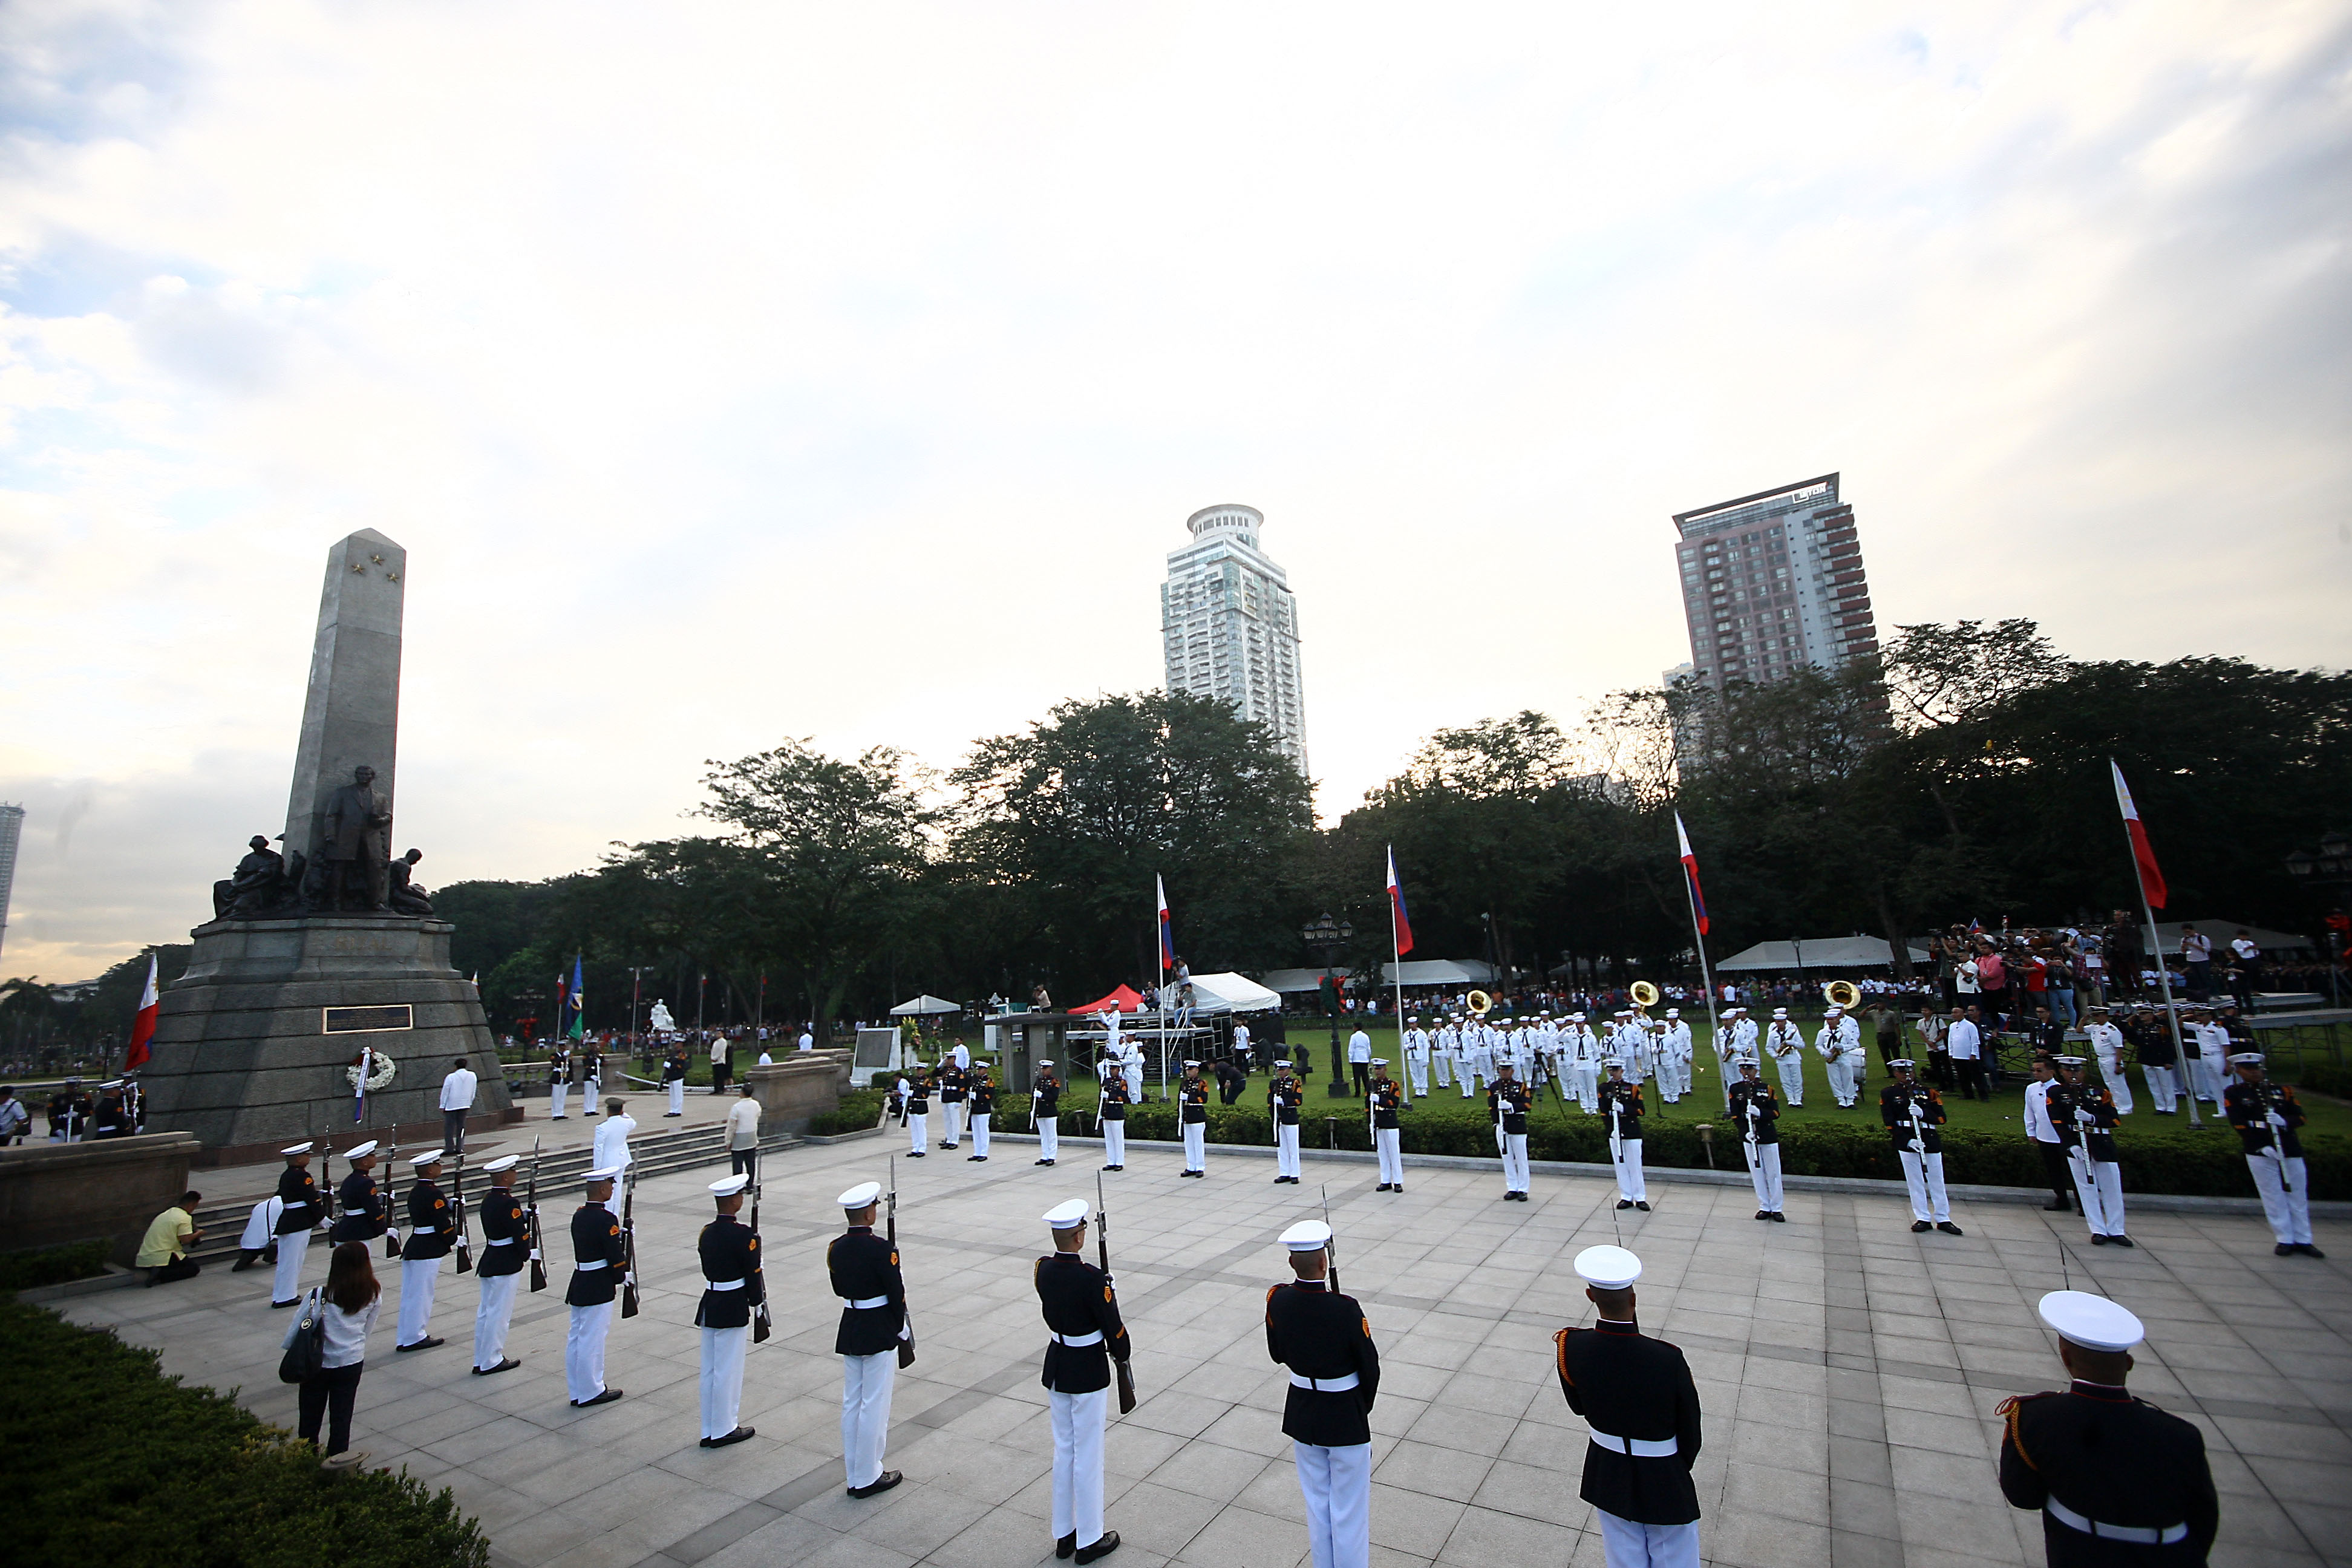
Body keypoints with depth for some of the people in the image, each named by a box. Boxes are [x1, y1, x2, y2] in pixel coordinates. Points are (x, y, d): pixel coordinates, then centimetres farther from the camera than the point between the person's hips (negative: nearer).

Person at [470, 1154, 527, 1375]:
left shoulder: (488, 1199, 5)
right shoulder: (509, 1203, -22)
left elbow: (494, 1229, 12)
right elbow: (521, 1235, -19)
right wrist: (526, 1254, -2)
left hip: (489, 1263, 9)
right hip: (507, 1265, -9)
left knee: (485, 1311, 15)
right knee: (499, 1313, 2)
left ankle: (481, 1360, 24)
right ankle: (491, 1361, 11)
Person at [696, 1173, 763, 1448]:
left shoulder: (706, 1232, 2)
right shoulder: (743, 1235, -20)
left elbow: (707, 1268, 10)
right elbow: (752, 1273, -14)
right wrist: (757, 1298, 2)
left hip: (709, 1305, 7)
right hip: (733, 1308, -7)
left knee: (710, 1370, 15)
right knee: (728, 1370, 5)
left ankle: (710, 1430, 26)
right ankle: (724, 1430, 16)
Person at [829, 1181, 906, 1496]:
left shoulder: (835, 1248, -2)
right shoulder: (881, 1249, -23)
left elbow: (839, 1289, 9)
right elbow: (896, 1293, -16)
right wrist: (900, 1327, -1)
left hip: (849, 1332, 7)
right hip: (880, 1333, -7)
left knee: (852, 1403, 15)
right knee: (875, 1405, 5)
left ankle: (855, 1476, 27)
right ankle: (868, 1478, 16)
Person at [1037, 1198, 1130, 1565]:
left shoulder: (1042, 1269, -8)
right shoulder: (1091, 1278, -27)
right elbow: (1111, 1324, -18)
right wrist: (1122, 1353, 3)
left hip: (1056, 1366, 6)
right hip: (1088, 1372, -6)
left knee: (1063, 1449, 20)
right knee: (1088, 1454, 10)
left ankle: (1064, 1534, 34)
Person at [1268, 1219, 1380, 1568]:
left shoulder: (1277, 1300, -16)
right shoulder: (1345, 1309, -29)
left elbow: (1277, 1354, 0)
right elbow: (1369, 1366, -14)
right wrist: (1364, 1406, 4)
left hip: (1302, 1415, 4)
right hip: (1346, 1418, -4)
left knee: (1317, 1502, 24)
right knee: (1349, 1509, 16)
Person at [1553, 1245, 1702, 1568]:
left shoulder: (1570, 1347, -25)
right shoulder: (1668, 1360, -32)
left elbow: (1578, 1406, -6)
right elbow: (1690, 1432, -13)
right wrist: (1681, 1466, 6)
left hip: (1608, 1476, 2)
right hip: (1664, 1479, -2)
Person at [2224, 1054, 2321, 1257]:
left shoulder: (2281, 1090, 10)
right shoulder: (2234, 1094, 0)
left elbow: (2300, 1117, 5)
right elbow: (2239, 1124, -7)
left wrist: (2284, 1121, -16)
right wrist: (2262, 1147, -15)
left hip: (2290, 1149, 3)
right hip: (2259, 1152, -3)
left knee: (2298, 1195, 9)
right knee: (2274, 1196, 2)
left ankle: (2303, 1240, 20)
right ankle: (2285, 1240, 11)